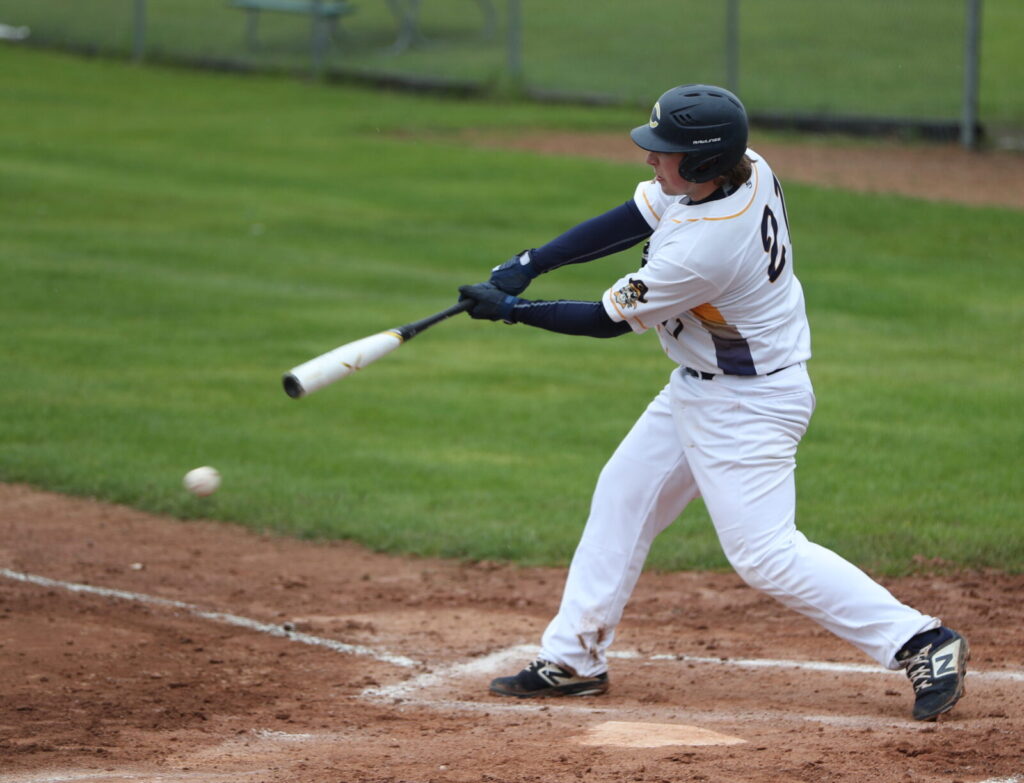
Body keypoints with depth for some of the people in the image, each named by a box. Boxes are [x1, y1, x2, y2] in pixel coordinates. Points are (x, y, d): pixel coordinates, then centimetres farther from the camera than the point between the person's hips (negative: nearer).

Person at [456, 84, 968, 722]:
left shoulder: (702, 250, -33)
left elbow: (608, 320, -19)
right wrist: (529, 263, -4)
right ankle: (574, 660, 24)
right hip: (698, 389, 10)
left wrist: (510, 310, -9)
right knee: (622, 497, 15)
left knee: (764, 553, -11)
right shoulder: (746, 168, -9)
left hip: (749, 404, -10)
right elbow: (632, 218, 2)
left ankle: (924, 643, -6)